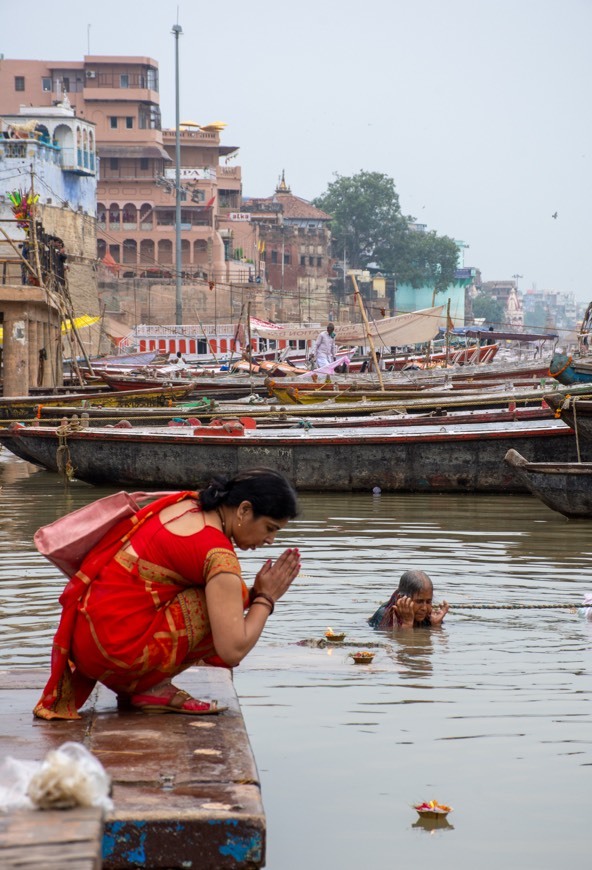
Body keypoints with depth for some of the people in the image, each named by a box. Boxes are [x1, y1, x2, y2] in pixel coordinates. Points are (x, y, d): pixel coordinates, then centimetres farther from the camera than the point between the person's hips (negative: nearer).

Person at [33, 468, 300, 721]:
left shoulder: (182, 503, 9)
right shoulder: (218, 553, -15)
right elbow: (233, 652, -20)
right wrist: (265, 598, -2)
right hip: (117, 651, -9)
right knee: (230, 599, -7)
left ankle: (133, 687, 13)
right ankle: (156, 688, -3)